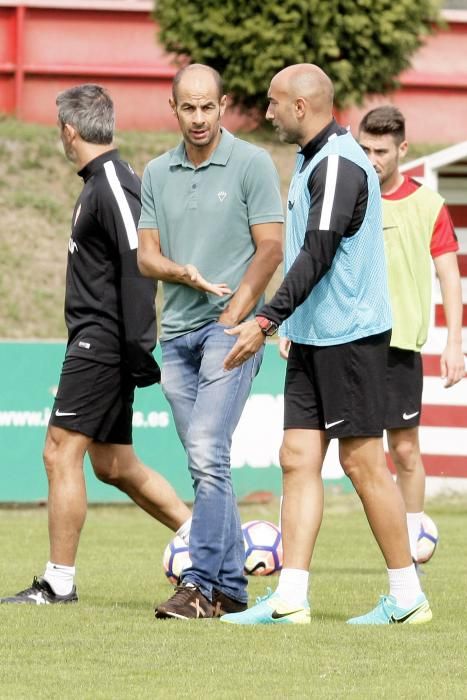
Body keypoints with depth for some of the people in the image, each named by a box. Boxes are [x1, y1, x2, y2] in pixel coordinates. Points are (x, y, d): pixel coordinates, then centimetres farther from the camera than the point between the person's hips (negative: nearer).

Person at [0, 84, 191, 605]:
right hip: (99, 343, 10)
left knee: (61, 453, -8)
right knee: (113, 464, 13)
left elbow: (139, 266, -22)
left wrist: (139, 348, -24)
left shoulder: (112, 186, -15)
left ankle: (58, 583, -6)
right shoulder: (100, 182, 15)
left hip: (101, 344, -10)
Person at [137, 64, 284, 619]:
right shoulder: (157, 173, 13)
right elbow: (146, 256, 11)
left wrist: (233, 320, -11)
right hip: (176, 333, 6)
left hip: (230, 329, -6)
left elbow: (270, 249, -5)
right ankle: (231, 587, 12)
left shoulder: (251, 164, -2)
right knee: (205, 465, 7)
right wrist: (184, 272, -11)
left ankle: (202, 584, -18)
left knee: (207, 453, -17)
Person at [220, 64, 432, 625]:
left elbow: (317, 255, -22)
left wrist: (266, 321, -24)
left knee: (362, 462, -4)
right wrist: (283, 325, 20)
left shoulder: (339, 164, -16)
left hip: (350, 336, -10)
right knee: (298, 458, 2)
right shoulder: (311, 161, 16)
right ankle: (290, 599, 0)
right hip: (313, 337, 10)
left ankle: (407, 596, 5)